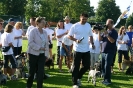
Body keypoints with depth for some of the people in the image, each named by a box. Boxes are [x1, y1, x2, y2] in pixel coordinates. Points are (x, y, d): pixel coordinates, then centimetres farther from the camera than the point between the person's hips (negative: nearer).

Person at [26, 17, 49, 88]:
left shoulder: (45, 32, 9)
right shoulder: (33, 31, -9)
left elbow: (46, 44, 12)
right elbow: (30, 42, -17)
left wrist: (46, 54, 8)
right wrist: (39, 47, -21)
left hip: (42, 54, 4)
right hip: (33, 54, -4)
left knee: (41, 71, -4)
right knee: (32, 71, 7)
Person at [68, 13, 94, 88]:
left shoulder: (88, 25, 8)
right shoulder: (75, 26, -8)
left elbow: (90, 35, 18)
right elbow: (69, 36, -6)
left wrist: (92, 43, 4)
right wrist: (76, 40, -22)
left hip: (86, 50, 5)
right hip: (78, 50, -5)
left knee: (87, 66, 7)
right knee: (76, 67, 1)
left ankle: (78, 77, 29)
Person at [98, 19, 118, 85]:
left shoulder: (114, 32, -5)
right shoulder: (105, 31, 14)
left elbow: (112, 41, -18)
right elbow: (100, 39, 8)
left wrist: (107, 34, -23)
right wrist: (99, 32, -4)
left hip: (109, 52, -7)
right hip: (103, 51, 7)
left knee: (107, 66, -9)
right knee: (102, 66, 8)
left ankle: (108, 80, -2)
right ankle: (105, 79, 18)